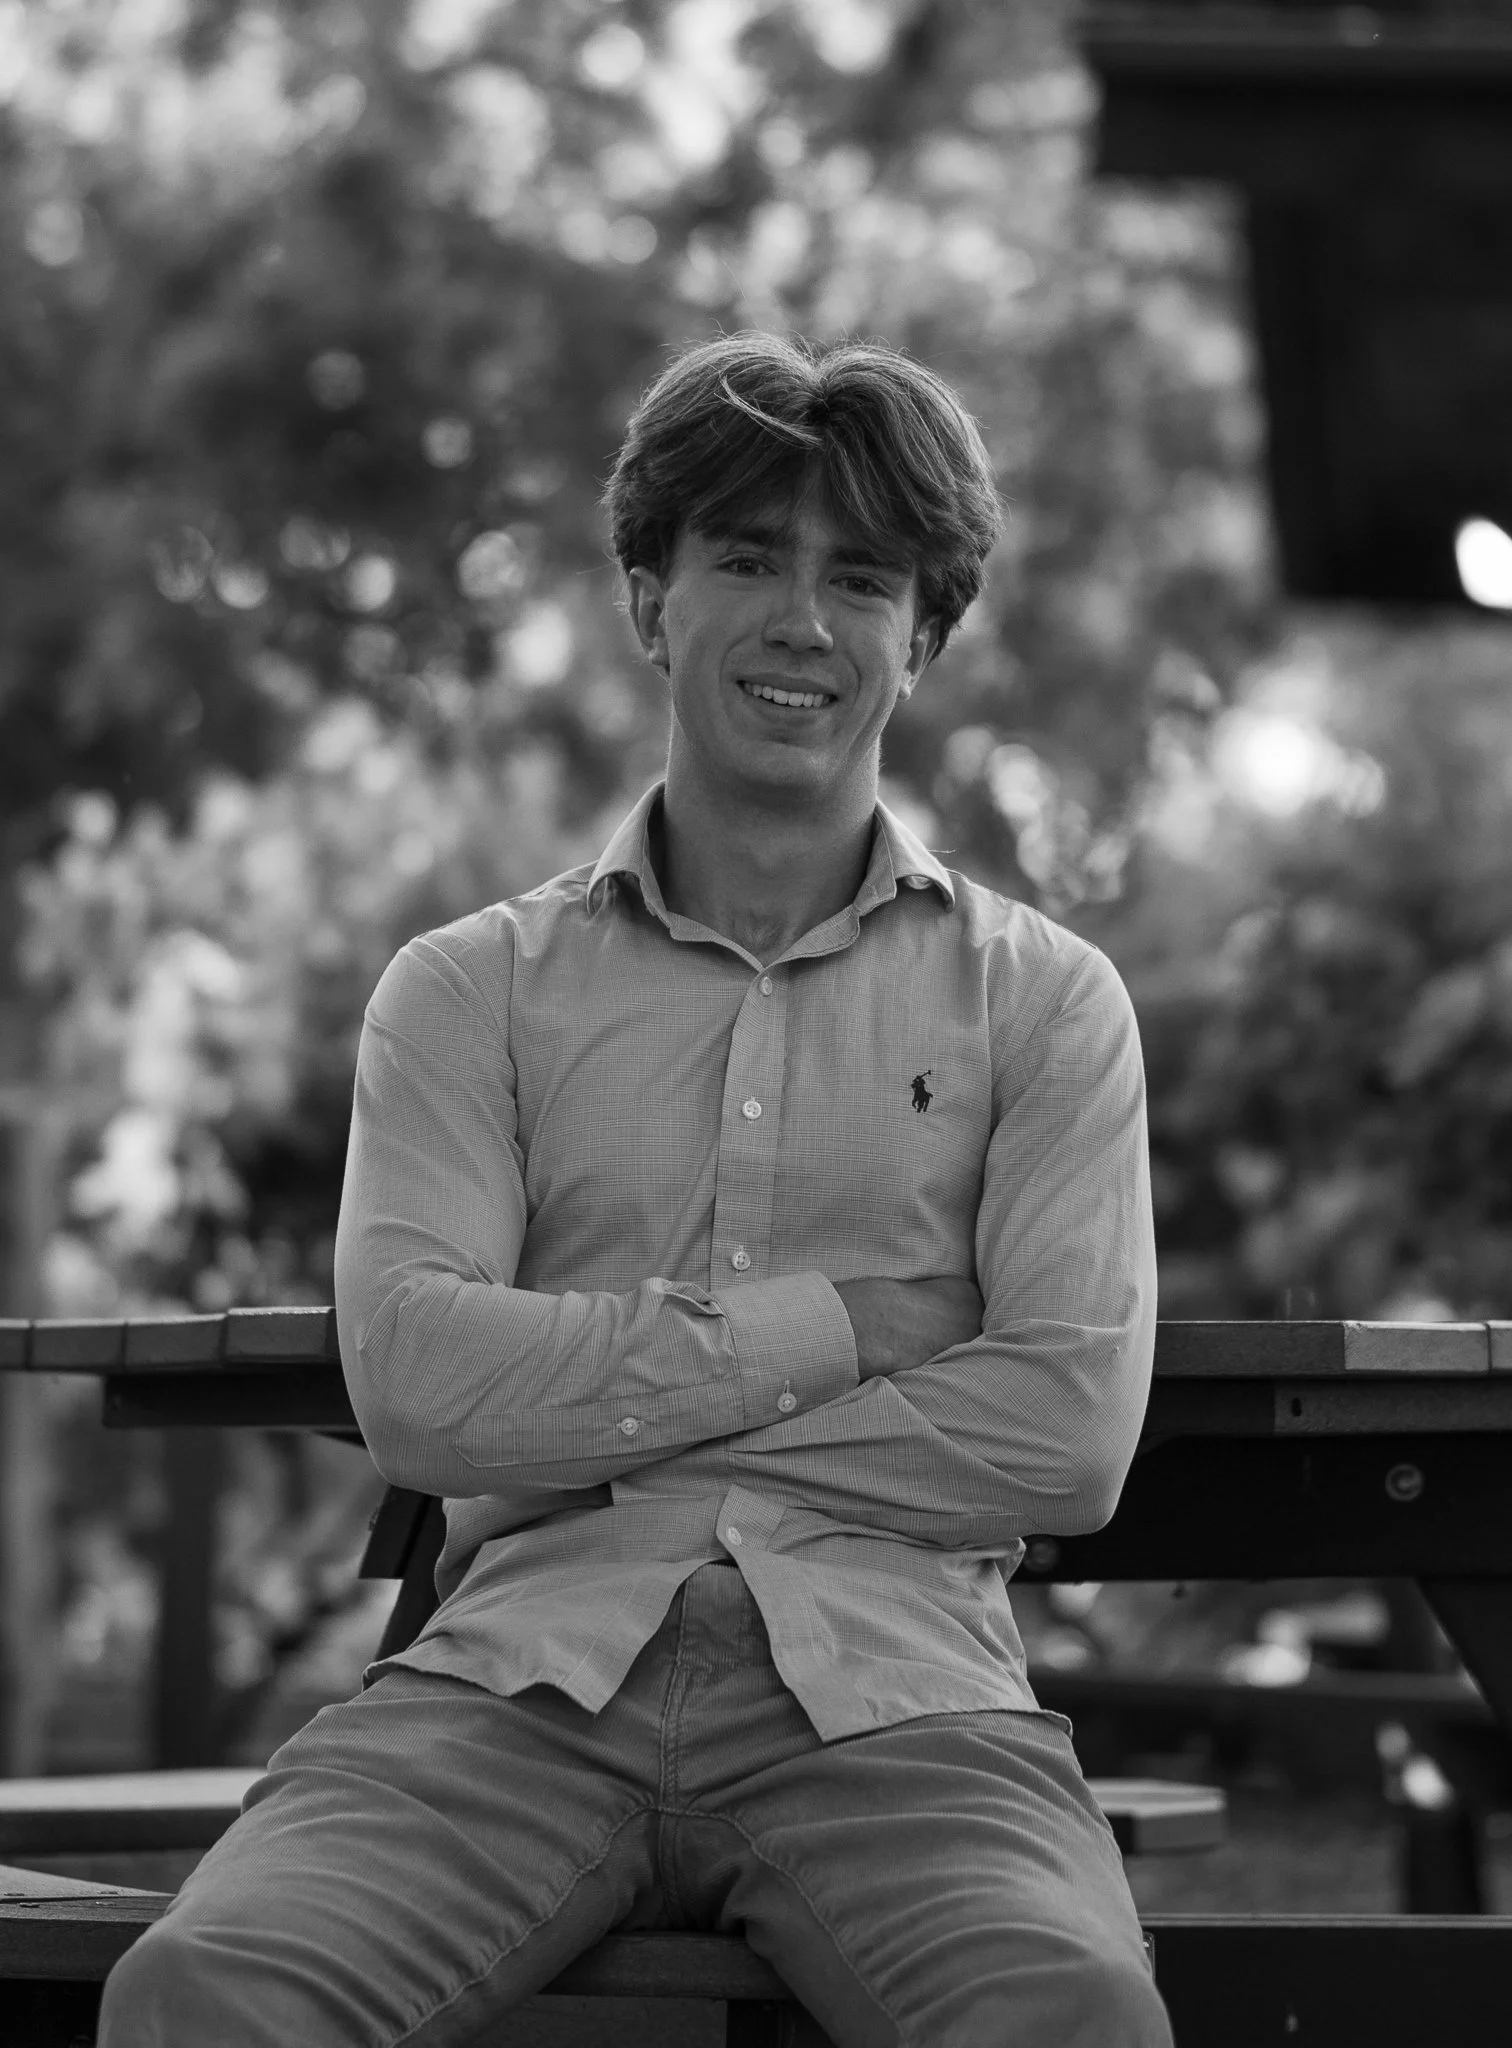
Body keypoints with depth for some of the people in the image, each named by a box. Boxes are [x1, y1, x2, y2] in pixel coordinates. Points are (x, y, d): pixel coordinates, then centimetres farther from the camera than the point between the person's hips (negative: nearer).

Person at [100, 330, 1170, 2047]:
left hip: (886, 1681, -1)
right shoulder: (470, 989, 16)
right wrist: (824, 1327, -2)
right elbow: (411, 1382, 0)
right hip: (526, 1667, 1)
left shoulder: (1039, 999, 15)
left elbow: (1069, 1434, 1)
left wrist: (594, 1431, 0)